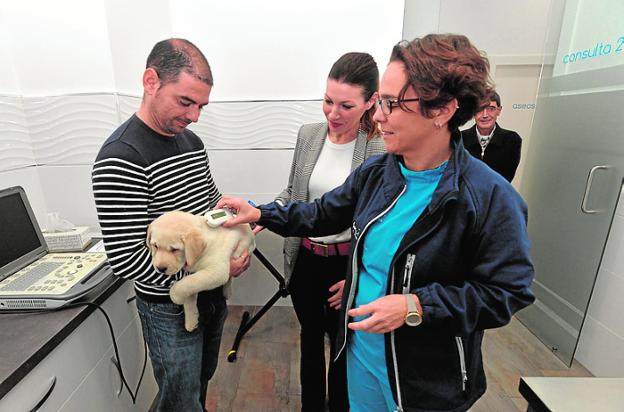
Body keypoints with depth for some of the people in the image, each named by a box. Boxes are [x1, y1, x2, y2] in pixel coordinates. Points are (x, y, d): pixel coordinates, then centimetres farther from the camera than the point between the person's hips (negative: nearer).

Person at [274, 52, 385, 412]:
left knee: (344, 347, 20)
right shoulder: (309, 134, -2)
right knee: (310, 340, 25)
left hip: (350, 266, -4)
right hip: (306, 260, 5)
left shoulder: (383, 149, -16)